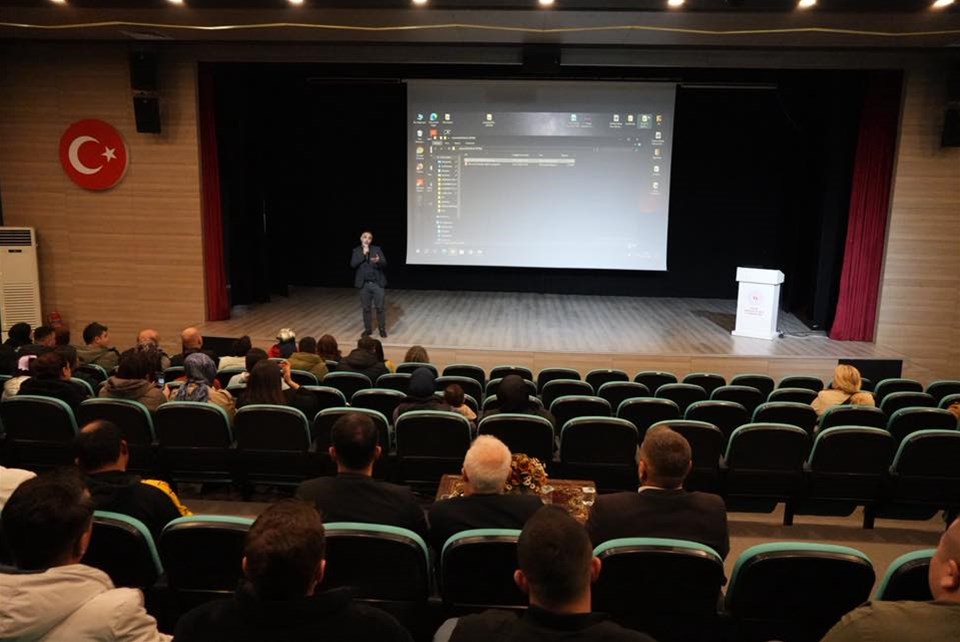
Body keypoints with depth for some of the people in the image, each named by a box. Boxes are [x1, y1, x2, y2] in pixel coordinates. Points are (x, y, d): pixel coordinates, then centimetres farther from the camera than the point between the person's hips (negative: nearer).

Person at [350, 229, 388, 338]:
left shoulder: (377, 249, 1)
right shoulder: (356, 251, 4)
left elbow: (384, 264, -7)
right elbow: (353, 264, -10)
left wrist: (378, 261, -29)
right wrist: (363, 254, -16)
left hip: (377, 283, -1)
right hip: (364, 284, 1)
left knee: (380, 307, 2)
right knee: (366, 308, 8)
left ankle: (382, 329, 14)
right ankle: (368, 329, 21)